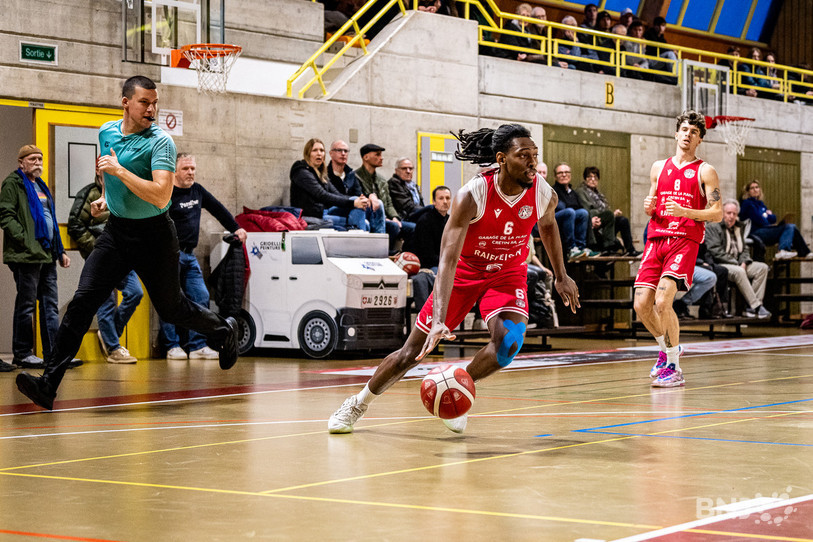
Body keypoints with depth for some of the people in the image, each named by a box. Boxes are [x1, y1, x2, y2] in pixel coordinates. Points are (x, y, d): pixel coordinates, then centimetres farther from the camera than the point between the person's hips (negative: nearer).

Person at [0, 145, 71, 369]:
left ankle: (53, 353, 8)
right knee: (26, 305, -4)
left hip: (47, 254, 8)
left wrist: (60, 250, 21)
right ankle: (22, 353, 3)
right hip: (26, 255, -8)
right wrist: (24, 239, -20)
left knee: (50, 304, 6)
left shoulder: (41, 186, 23)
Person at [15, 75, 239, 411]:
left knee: (171, 308, 9)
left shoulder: (160, 142, -16)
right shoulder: (107, 132, 4)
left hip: (154, 235, -4)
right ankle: (49, 383, -15)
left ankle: (223, 330, 41)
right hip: (116, 231, 4)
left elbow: (161, 196, -28)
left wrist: (119, 171, -27)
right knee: (82, 301, -11)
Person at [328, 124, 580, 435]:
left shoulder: (544, 194, -19)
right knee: (413, 350, 3)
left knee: (509, 341, -26)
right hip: (465, 269, -2)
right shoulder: (471, 196, -31)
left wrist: (560, 276, 13)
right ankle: (359, 403, 26)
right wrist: (439, 320, -46)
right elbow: (448, 260, -36)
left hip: (507, 272, 2)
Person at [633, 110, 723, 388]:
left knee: (663, 300, -22)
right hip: (656, 240, 5)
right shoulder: (659, 167, 17)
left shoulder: (705, 171, 4)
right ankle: (666, 348, 25)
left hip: (685, 241, -5)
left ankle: (674, 368, -10)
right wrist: (648, 206, 1)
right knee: (641, 304, -4)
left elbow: (717, 213, -2)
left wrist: (685, 211, -17)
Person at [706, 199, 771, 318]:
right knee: (739, 272, -36)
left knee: (762, 267, -11)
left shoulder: (739, 227, 20)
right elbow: (715, 251, -14)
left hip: (738, 264, 8)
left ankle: (751, 308, -18)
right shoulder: (712, 227, -3)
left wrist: (743, 262, -2)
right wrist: (736, 264, -17)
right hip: (719, 265, -8)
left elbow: (745, 249, 22)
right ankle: (756, 307, -32)